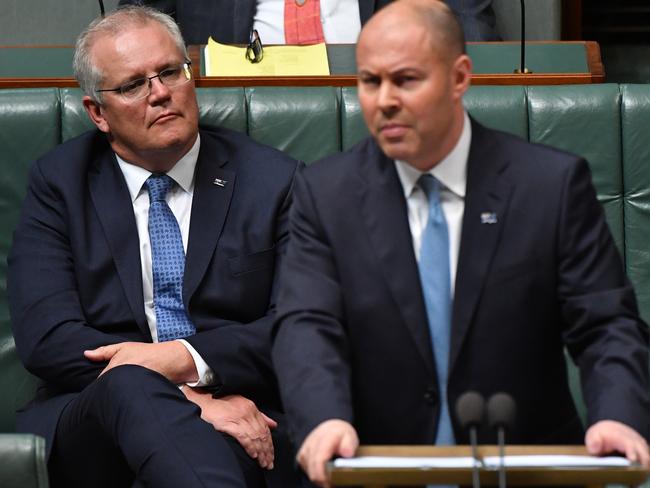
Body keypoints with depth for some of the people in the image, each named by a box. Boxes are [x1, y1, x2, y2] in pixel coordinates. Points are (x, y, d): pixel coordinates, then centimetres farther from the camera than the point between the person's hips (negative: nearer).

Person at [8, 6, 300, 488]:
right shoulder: (59, 182, 10)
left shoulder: (271, 179, 11)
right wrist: (191, 399, -15)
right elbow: (45, 336, -3)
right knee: (128, 384, -36)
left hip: (241, 416, -1)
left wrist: (187, 358, -16)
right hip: (92, 419, 1)